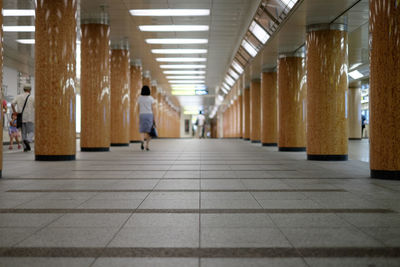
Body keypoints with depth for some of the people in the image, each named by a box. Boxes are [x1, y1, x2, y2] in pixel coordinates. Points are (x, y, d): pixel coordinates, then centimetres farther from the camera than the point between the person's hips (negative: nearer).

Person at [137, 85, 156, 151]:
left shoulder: (139, 98, 3)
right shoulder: (151, 98, -2)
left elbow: (139, 108, 5)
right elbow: (152, 108, -3)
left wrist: (139, 117, 12)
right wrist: (154, 118, 2)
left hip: (142, 115, 1)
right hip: (149, 115, -1)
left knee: (142, 131, 3)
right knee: (149, 131, 8)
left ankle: (142, 141, -27)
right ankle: (147, 146, 6)